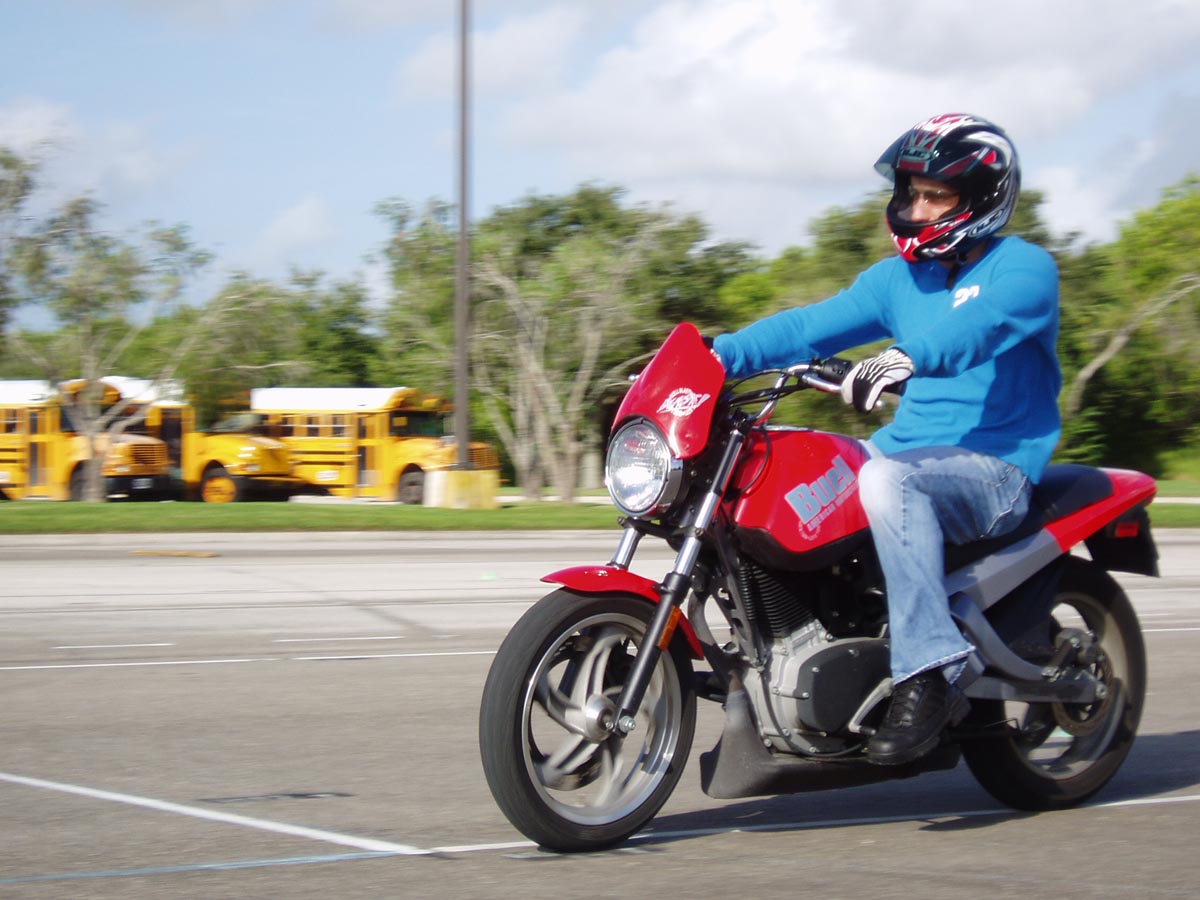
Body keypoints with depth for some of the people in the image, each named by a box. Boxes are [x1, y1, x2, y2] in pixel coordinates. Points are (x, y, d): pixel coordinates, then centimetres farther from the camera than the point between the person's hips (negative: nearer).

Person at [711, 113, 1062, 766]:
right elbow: (814, 326, 8)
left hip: (998, 468, -8)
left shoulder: (1024, 269, -5)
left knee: (886, 479, -38)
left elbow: (978, 327, -27)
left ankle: (930, 676, -42)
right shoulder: (901, 276, 17)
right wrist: (723, 355, -7)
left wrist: (905, 358, -45)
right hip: (908, 452, 8)